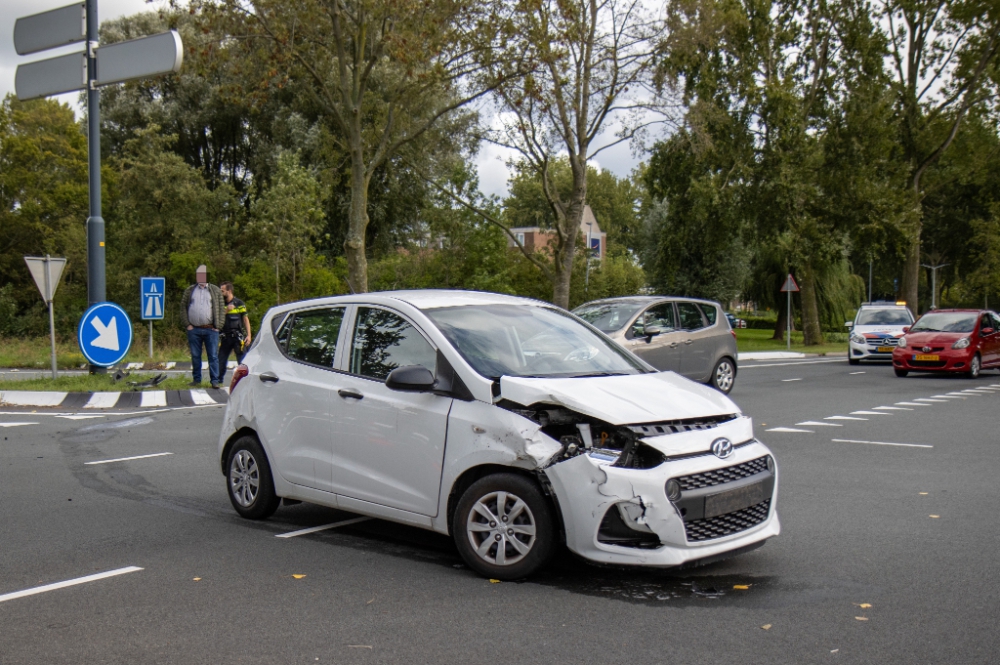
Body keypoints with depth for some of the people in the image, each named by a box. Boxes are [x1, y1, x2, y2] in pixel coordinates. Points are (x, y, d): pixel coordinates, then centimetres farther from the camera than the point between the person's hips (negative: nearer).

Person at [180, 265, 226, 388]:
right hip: (194, 330, 2)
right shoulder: (190, 290, 13)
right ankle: (197, 379, 16)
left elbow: (222, 309, 6)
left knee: (213, 356, -4)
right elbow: (183, 306, 11)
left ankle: (215, 380, -3)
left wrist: (218, 326, -3)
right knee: (195, 356, 7)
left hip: (210, 330, -2)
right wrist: (187, 324, 0)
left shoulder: (215, 291, 8)